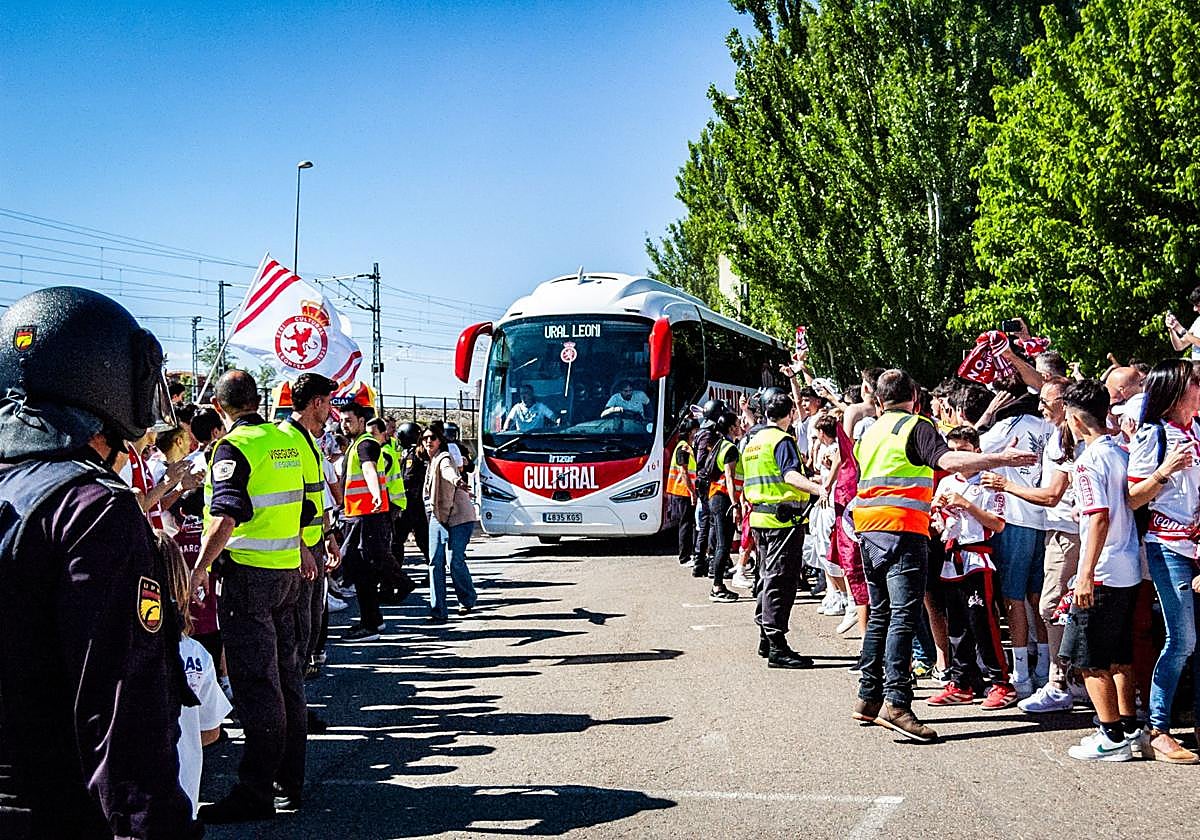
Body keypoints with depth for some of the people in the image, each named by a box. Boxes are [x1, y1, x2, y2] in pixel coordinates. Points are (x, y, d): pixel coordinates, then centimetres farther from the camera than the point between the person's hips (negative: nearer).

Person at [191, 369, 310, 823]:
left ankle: (256, 790, -4)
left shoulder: (234, 447, -13)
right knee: (285, 674, 14)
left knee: (255, 682, -6)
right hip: (286, 570, 8)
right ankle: (291, 776, 23)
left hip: (247, 572, -8)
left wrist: (200, 569, -19)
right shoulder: (286, 441, 10)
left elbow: (226, 517, -24)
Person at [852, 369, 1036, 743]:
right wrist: (1002, 459, -22)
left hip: (868, 529, 8)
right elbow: (949, 460, -20)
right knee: (903, 616, -13)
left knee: (880, 614, 15)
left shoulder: (871, 432, 20)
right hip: (903, 530, -8)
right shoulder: (917, 426, -4)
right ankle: (895, 702, -22)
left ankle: (868, 697, 16)